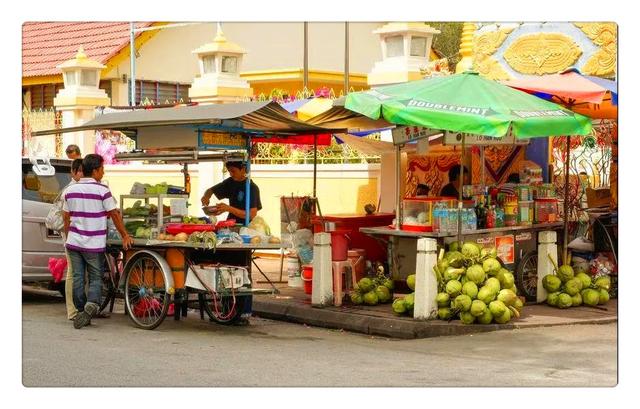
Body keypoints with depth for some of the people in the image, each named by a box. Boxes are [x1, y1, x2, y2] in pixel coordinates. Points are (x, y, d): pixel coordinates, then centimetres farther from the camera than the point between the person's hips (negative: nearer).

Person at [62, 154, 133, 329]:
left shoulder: (70, 190, 5)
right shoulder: (102, 190, -9)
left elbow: (66, 218, 10)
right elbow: (114, 215, -7)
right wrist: (125, 236, 1)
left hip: (74, 242, 4)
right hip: (94, 244, -4)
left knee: (78, 278, 10)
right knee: (95, 278, 5)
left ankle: (81, 312, 14)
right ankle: (91, 305, -18)